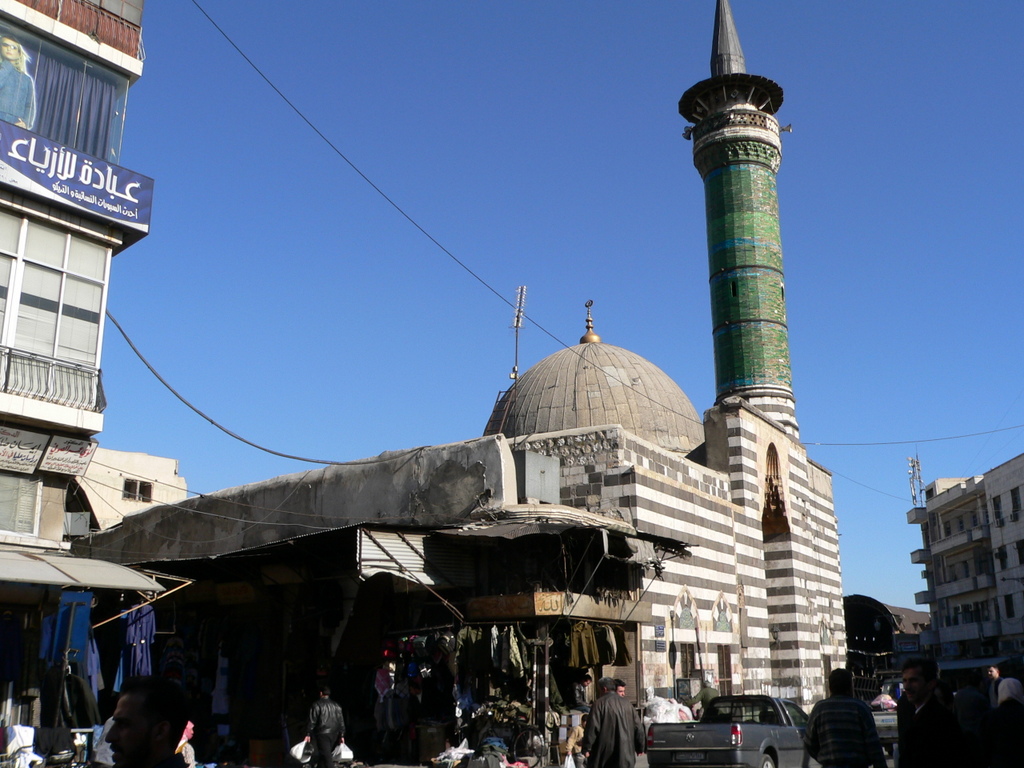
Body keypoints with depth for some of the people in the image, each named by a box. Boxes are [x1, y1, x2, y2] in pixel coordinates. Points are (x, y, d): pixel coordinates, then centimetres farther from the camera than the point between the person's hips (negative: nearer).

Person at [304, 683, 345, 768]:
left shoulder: (317, 705, -5)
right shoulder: (336, 705, 11)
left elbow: (312, 721, -9)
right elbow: (341, 721, 10)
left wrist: (308, 734, -5)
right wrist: (342, 735, 13)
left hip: (322, 734, -6)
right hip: (334, 735, 6)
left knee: (326, 756, -8)